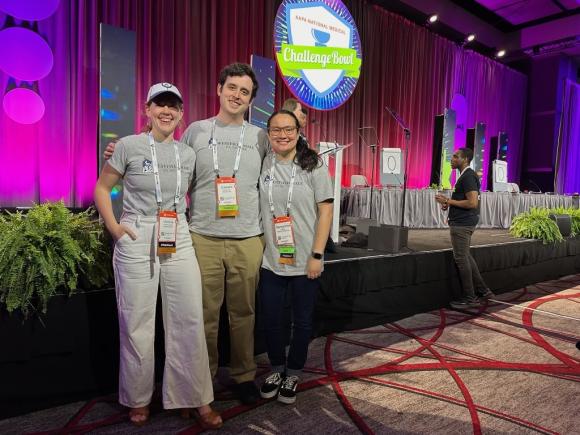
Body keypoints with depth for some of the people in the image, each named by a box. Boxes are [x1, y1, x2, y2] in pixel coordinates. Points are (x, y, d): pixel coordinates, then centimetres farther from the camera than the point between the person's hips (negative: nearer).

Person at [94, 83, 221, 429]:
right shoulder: (129, 146, -2)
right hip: (137, 243, -3)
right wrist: (113, 227, -5)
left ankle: (195, 399, 19)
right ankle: (139, 399, 29)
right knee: (137, 324, 7)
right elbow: (102, 188, 4)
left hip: (179, 243, 3)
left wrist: (187, 223, 6)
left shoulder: (188, 154, 8)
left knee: (190, 321, 3)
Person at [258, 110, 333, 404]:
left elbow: (325, 211, -6)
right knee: (271, 319, 11)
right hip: (270, 260, 2)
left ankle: (293, 374, 33)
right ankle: (277, 369, 36)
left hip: (304, 261, -2)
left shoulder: (314, 166, -4)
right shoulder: (262, 165, 3)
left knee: (302, 321, 11)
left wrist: (317, 255, -11)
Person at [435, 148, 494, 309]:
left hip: (462, 224, -11)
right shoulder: (465, 175, 15)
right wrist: (449, 202, 9)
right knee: (466, 257, 17)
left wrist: (449, 201, -17)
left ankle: (469, 298, 7)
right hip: (462, 223, 11)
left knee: (461, 259, -3)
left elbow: (472, 203, -24)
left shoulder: (468, 176, -17)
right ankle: (482, 290, 26)